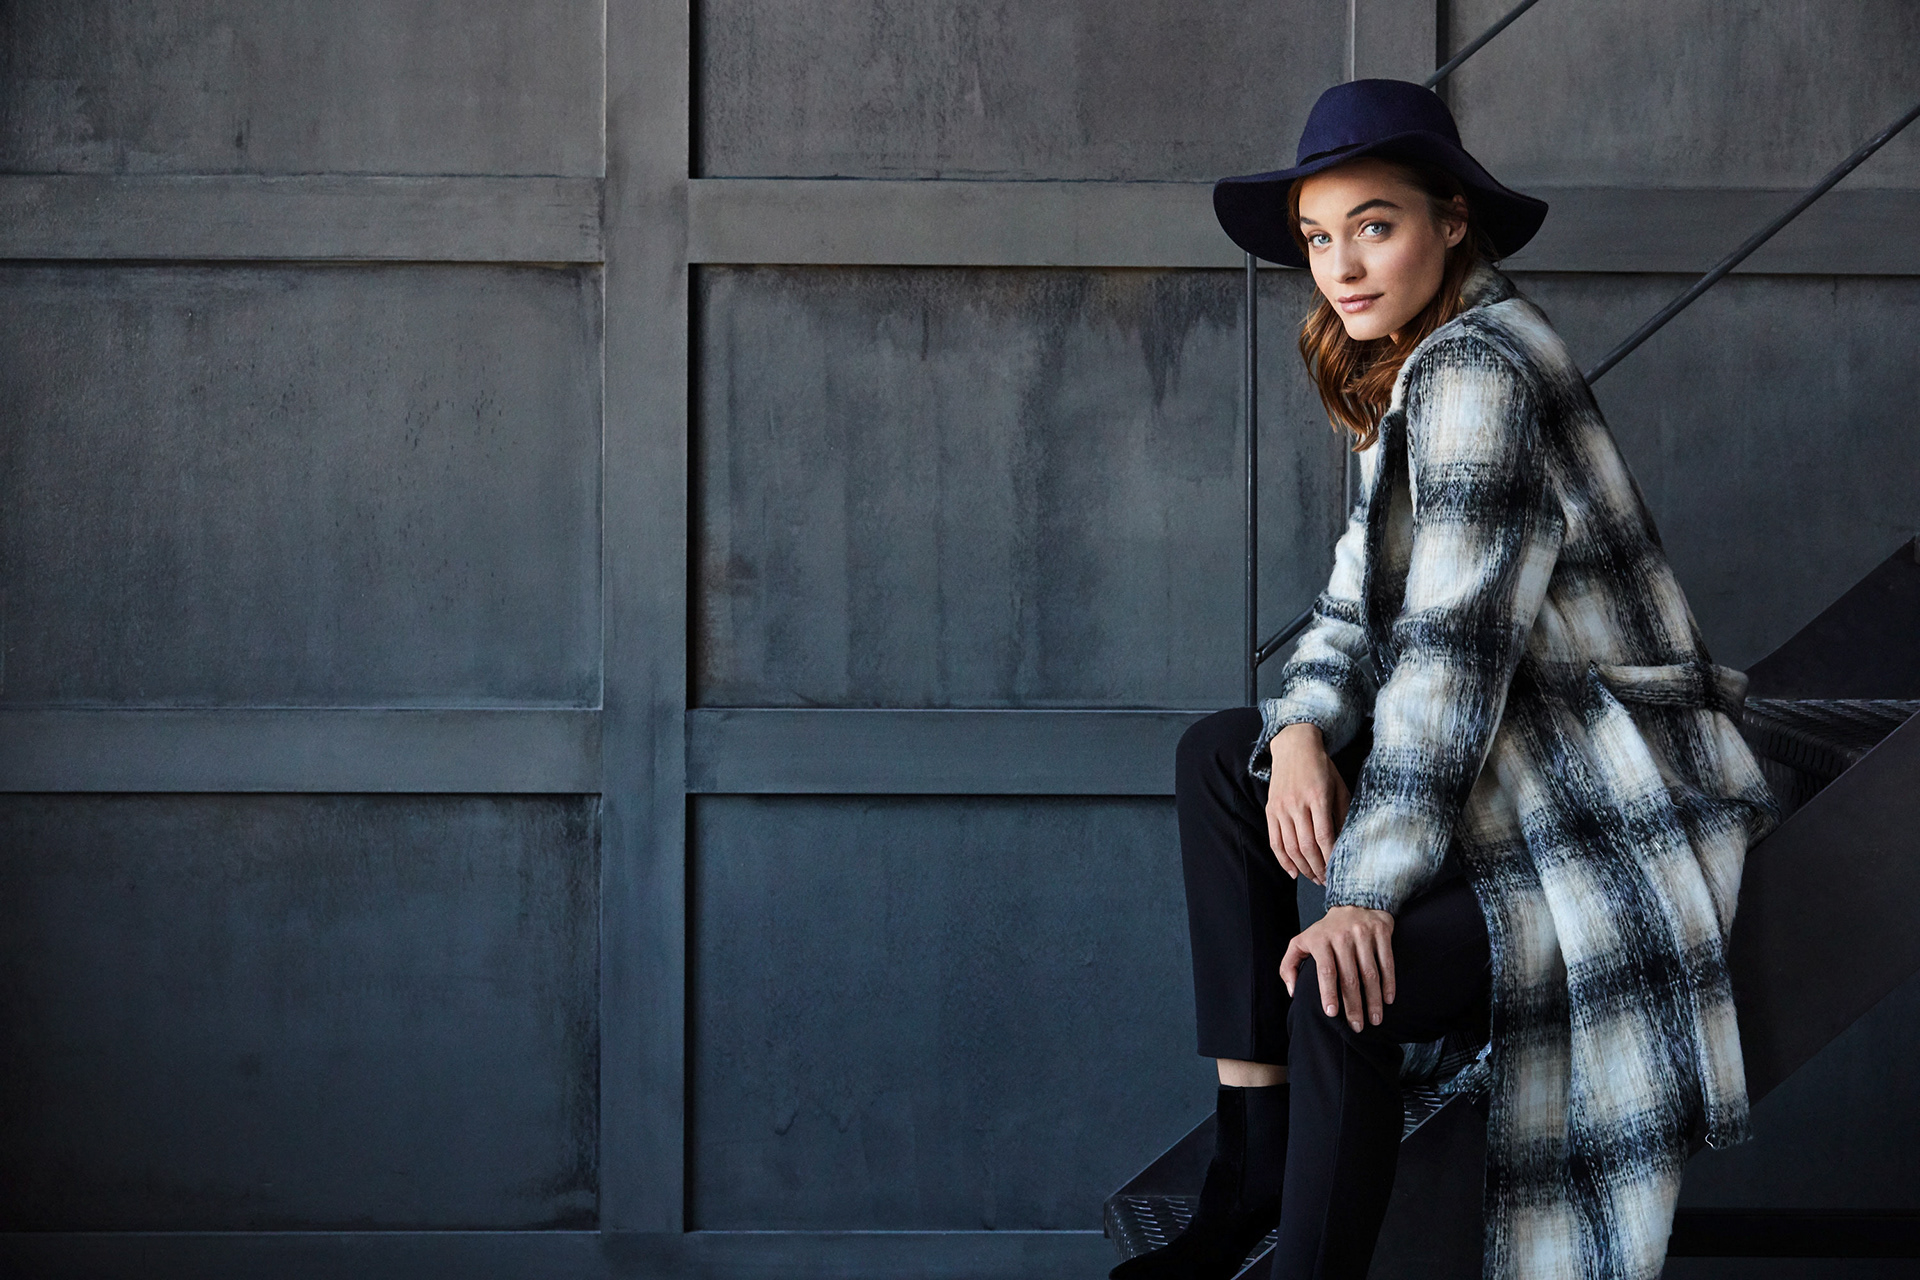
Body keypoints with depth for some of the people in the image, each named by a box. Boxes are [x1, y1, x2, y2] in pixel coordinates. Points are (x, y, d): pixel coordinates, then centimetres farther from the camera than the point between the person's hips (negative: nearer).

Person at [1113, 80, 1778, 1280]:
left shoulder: (1476, 371, -19)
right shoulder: (1407, 372, 12)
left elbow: (1451, 644, -24)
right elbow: (1363, 598, 13)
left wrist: (1368, 895, -27)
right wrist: (1303, 727, -8)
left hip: (1618, 830, -11)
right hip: (1521, 772, 11)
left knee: (1340, 988, -29)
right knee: (1219, 760, 13)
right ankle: (1253, 1169, 8)